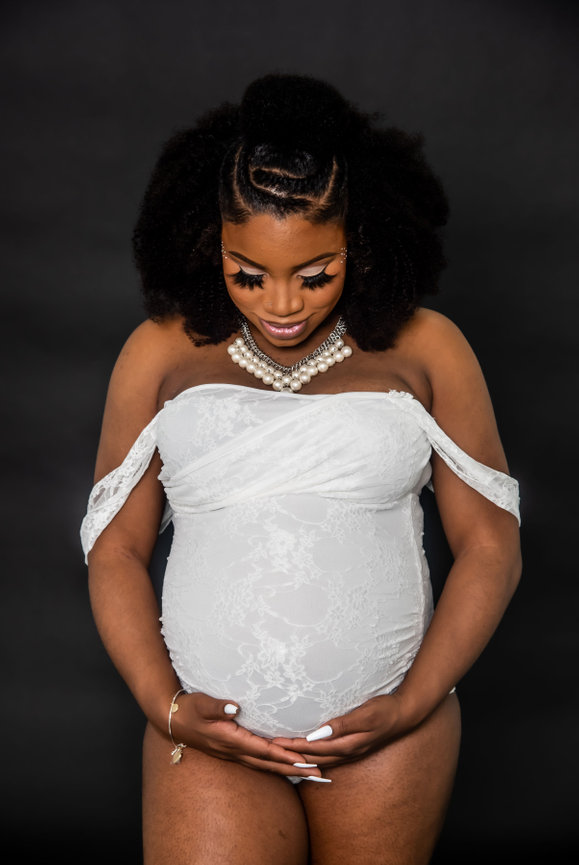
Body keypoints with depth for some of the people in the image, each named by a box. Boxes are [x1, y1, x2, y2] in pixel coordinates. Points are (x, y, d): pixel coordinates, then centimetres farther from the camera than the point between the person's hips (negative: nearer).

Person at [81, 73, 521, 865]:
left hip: (389, 723, 1)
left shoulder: (425, 350, 1)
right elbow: (115, 549, 4)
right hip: (211, 727, 0)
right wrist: (163, 704, -8)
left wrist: (415, 703, -8)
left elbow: (491, 547, 2)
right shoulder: (162, 354, 3)